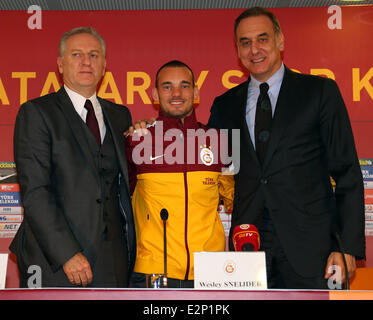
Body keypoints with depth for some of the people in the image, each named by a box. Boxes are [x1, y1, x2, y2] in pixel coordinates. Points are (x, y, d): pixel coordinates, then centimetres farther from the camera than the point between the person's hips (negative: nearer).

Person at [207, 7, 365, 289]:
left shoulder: (320, 91, 3)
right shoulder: (225, 105, 13)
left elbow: (347, 173, 0)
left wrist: (349, 247, -8)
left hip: (309, 244, -2)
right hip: (248, 245, 3)